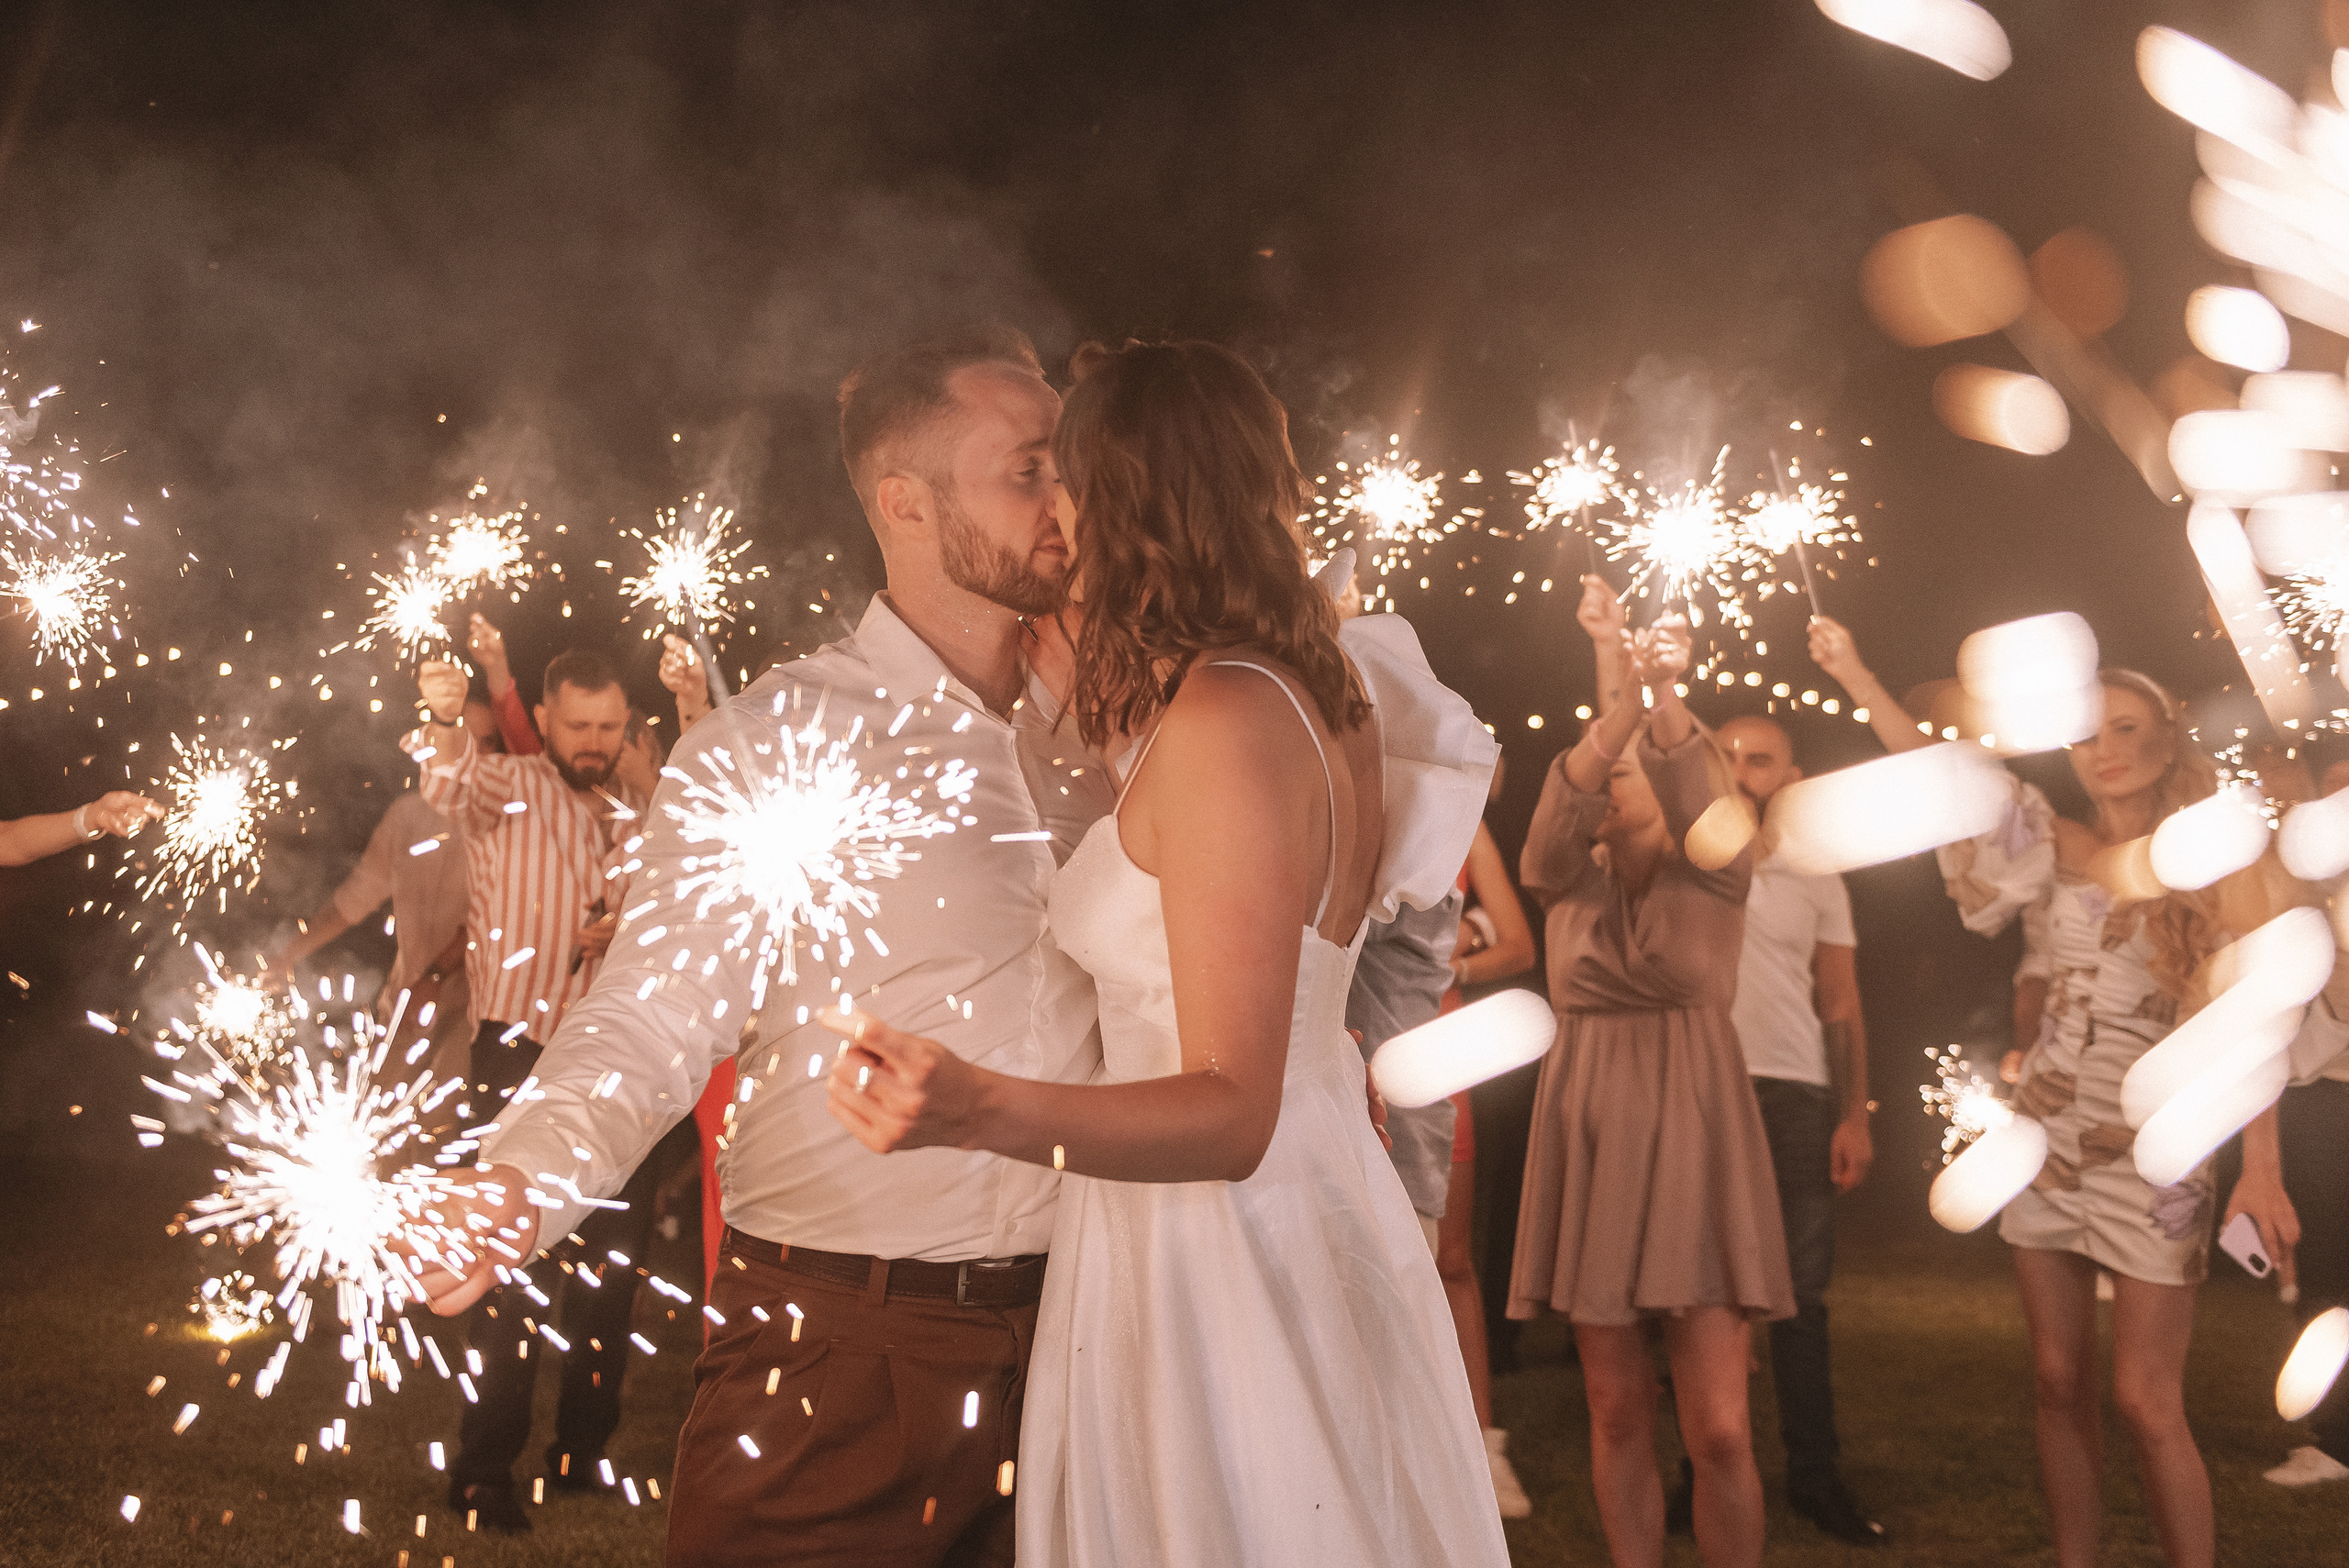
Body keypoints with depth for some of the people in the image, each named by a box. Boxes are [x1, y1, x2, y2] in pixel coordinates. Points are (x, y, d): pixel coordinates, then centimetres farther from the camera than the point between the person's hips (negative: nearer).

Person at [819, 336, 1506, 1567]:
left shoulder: (1224, 719, -23)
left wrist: (983, 1111, -41)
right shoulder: (1323, 692, 5)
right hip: (1320, 1226, 9)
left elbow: (1232, 1115, -26)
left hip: (1221, 1265, -9)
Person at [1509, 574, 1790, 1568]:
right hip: (1588, 1128, 2)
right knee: (1618, 1414, 8)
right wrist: (1623, 696, -33)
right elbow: (1560, 814, -17)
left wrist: (1667, 698, -37)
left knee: (1718, 1428, -7)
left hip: (1695, 1128, -2)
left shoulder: (1717, 872, 4)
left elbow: (1699, 806, -19)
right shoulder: (1570, 877, 7)